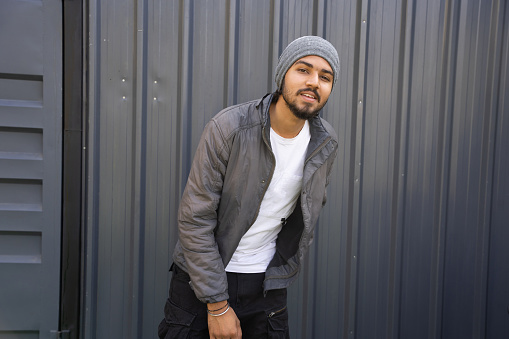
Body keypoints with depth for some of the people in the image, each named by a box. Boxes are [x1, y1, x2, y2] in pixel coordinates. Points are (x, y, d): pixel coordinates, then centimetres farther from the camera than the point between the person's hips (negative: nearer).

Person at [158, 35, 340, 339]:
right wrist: (217, 305, -15)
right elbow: (195, 219, -17)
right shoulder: (228, 128, -20)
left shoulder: (327, 144, -5)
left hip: (267, 286, 3)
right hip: (202, 277, -2)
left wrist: (286, 271, 12)